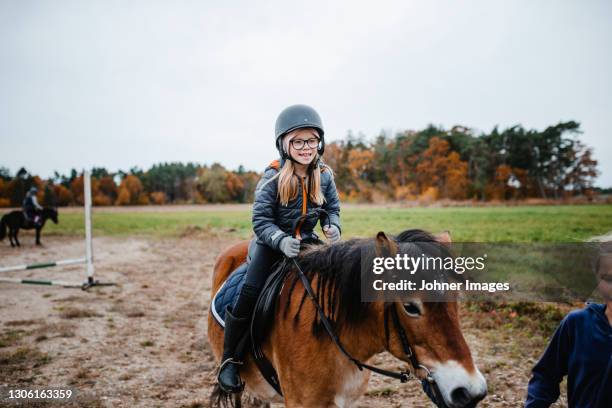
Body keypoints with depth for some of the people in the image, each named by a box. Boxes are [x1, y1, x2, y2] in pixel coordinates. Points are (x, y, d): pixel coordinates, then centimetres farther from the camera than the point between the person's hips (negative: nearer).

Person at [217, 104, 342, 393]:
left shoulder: (324, 176, -5)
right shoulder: (273, 177, -17)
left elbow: (332, 208, 7)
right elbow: (261, 220, -17)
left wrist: (333, 226, -16)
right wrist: (281, 240, -34)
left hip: (308, 242, 4)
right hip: (273, 243, -4)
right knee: (249, 293, -19)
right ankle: (229, 360, -1)